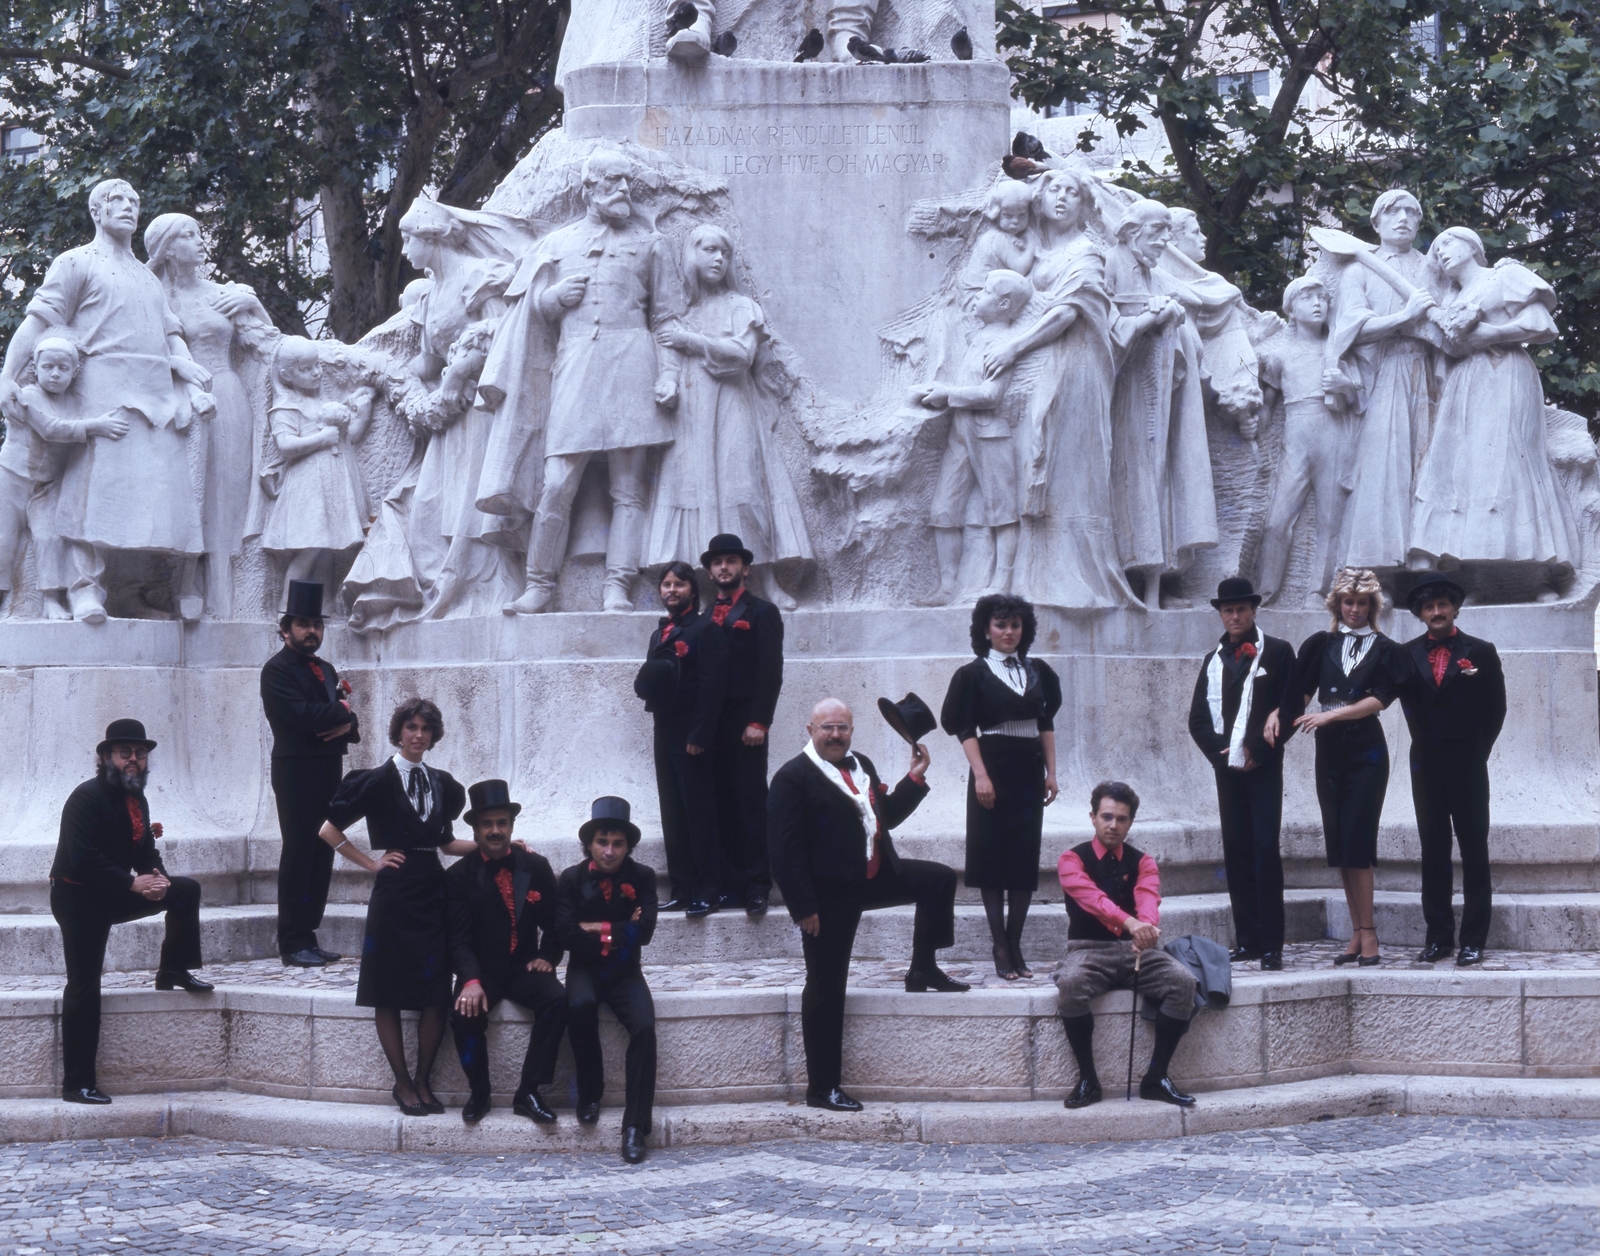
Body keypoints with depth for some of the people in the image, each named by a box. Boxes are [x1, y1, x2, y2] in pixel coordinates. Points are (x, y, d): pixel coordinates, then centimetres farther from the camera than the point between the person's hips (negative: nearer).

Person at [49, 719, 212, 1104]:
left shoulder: (136, 800, 7)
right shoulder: (87, 798, -19)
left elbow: (144, 852, 10)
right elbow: (82, 860, -27)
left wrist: (156, 875, -13)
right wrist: (133, 883, -28)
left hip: (113, 895, 8)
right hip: (78, 899, -8)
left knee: (186, 890, 2)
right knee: (84, 988, -8)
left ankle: (173, 971, 12)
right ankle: (76, 1084, -4)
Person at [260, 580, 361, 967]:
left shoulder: (326, 670, 20)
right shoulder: (277, 670, -6)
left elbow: (347, 719, 14)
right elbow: (301, 716, -20)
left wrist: (347, 724, -9)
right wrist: (340, 710, -6)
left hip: (328, 772, 8)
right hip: (296, 771, -8)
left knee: (322, 854, 6)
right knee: (298, 853, -7)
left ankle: (308, 935, 10)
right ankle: (294, 944, -5)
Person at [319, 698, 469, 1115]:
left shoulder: (441, 784, 12)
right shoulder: (379, 781, -4)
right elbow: (330, 832, -2)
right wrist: (373, 863, -4)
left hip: (433, 895, 5)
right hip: (394, 897, -4)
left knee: (437, 996, 0)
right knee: (389, 996, 0)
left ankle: (422, 1081, 13)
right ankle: (402, 1084, 10)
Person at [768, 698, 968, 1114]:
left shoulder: (861, 766, 12)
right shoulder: (792, 778, -13)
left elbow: (886, 816, 20)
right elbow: (785, 850, -17)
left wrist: (915, 778, 8)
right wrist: (803, 907, -21)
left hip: (874, 875, 7)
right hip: (829, 895, -7)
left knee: (939, 879, 5)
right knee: (826, 989, -2)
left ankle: (923, 970, 15)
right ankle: (821, 1088, 4)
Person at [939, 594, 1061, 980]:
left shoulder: (1037, 672, 10)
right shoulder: (975, 674, -2)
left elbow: (1046, 725, 13)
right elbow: (966, 730, -7)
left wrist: (1051, 771, 5)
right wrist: (980, 775, -17)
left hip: (1029, 770, 4)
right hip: (994, 769, -4)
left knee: (1025, 858, 3)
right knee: (992, 857, -2)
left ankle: (1014, 946, 8)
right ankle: (1000, 948, 1)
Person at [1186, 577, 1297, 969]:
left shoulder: (1277, 653, 3)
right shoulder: (1214, 661, 16)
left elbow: (1291, 709, -3)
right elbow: (1198, 719, 14)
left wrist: (1258, 751, -11)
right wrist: (1220, 752, -4)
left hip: (1263, 765, -5)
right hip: (1226, 767, 5)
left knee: (1265, 850, -11)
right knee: (1236, 852, 4)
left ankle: (1271, 944, -12)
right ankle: (1246, 941, 7)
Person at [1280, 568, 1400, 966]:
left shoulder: (1383, 648, 4)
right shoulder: (1320, 645, 11)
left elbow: (1380, 698, -7)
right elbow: (1300, 690, 2)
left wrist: (1330, 715, -16)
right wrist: (1276, 713, -17)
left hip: (1366, 753, -4)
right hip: (1330, 753, 4)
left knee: (1356, 840, -11)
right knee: (1338, 841, 3)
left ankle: (1367, 933, -8)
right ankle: (1359, 933, 8)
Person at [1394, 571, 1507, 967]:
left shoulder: (1481, 653, 1)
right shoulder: (1407, 655, 5)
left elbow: (1496, 708, 5)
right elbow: (1407, 702, 6)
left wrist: (1477, 751, 4)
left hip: (1467, 766, -2)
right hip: (1426, 766, 2)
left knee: (1474, 849, -1)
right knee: (1433, 850, 4)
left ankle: (1474, 939, 1)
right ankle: (1438, 937, 8)